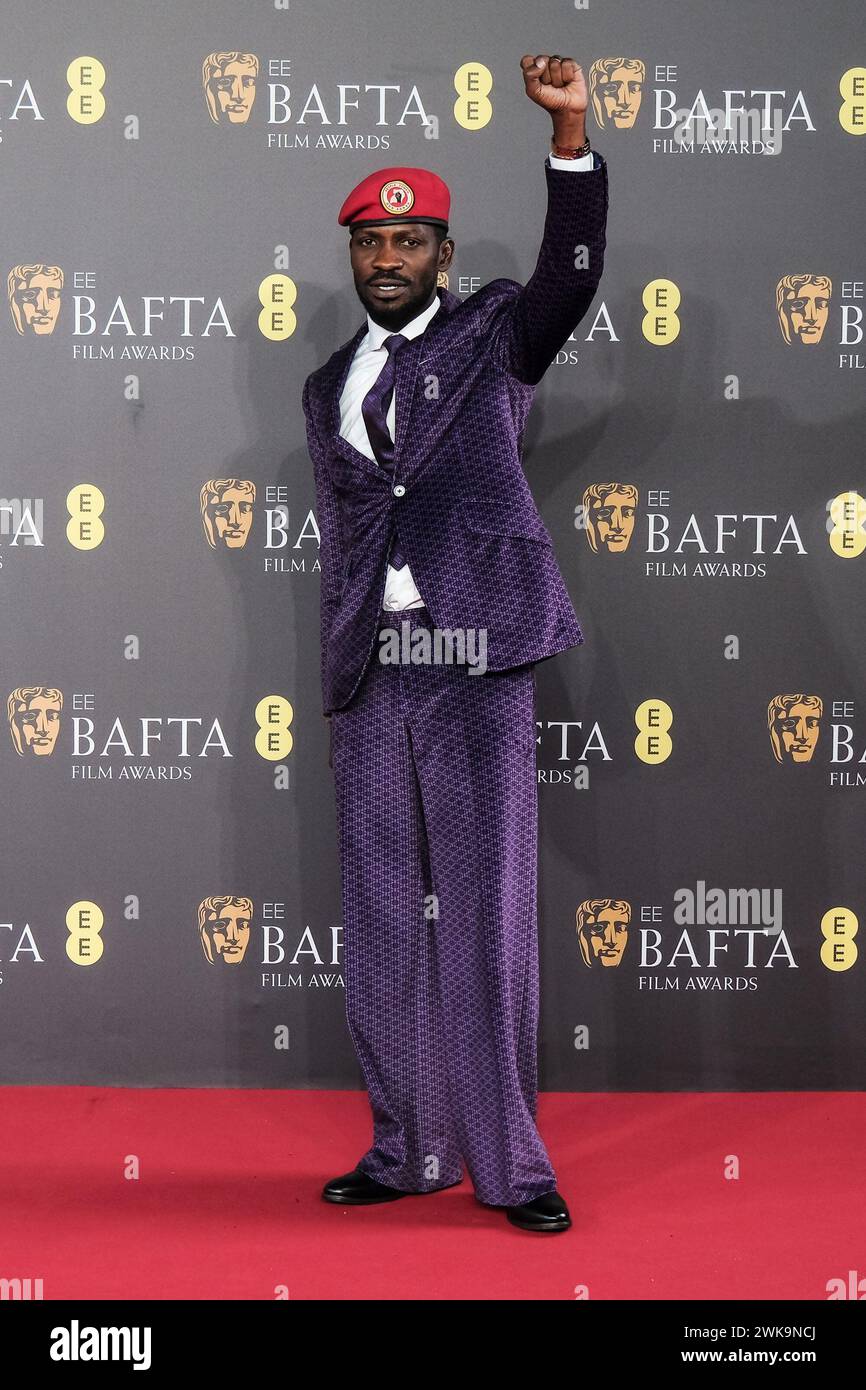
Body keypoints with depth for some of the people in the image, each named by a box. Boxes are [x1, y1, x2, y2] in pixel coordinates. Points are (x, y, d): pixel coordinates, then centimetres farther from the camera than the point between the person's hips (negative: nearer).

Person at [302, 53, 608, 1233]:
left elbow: (572, 277, -13)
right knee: (386, 924, 8)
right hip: (371, 683, 5)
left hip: (478, 671, -4)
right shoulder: (328, 389, 19)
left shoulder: (492, 336, 7)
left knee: (487, 917, -3)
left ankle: (507, 1161, 6)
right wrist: (335, 690, 17)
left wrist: (570, 137, -27)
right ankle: (409, 1150, 19)